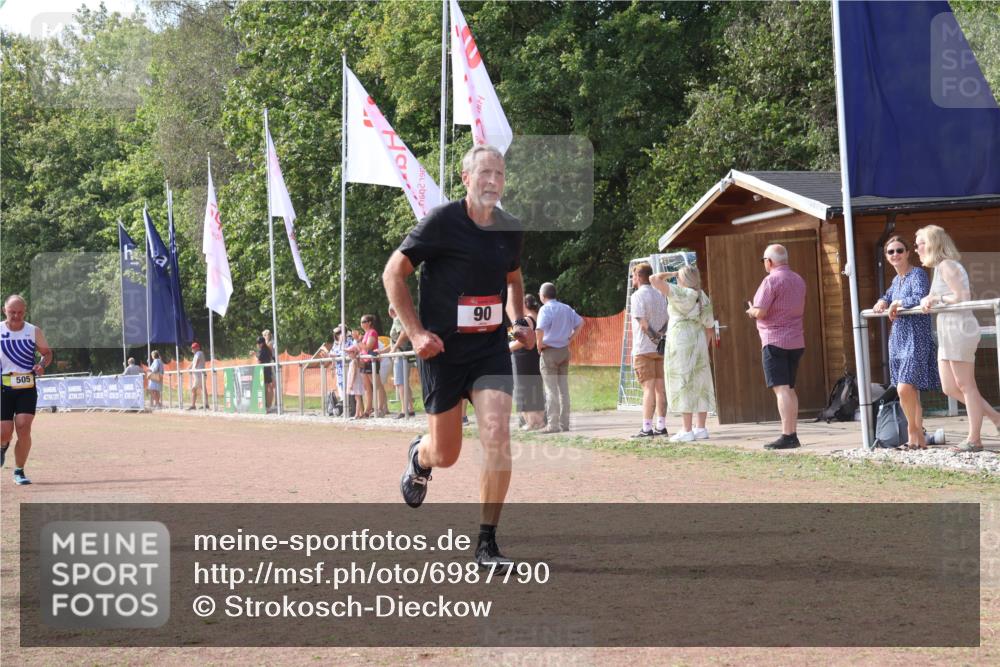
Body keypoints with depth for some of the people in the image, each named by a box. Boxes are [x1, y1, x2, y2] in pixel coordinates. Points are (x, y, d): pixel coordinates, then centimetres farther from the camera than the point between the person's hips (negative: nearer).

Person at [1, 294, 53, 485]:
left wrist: (42, 364, -9)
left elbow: (47, 352, 13)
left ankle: (19, 472, 2)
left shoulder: (34, 332, 1)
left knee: (24, 428, -13)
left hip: (27, 388, 0)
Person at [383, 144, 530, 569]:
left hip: (491, 349, 3)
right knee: (445, 454, 6)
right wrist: (415, 332, -14)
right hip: (443, 350, -3)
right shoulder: (442, 222, -12)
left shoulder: (510, 230, 4)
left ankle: (487, 545, -6)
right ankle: (419, 457, 47)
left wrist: (518, 320, 7)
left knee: (497, 436, -16)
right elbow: (393, 273, -7)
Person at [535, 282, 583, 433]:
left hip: (549, 351, -6)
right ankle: (564, 423, 13)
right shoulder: (566, 308, 9)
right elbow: (580, 322, 19)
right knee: (564, 389, 11)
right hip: (564, 351, 6)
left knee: (551, 390, -4)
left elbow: (540, 329, -28)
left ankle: (553, 424, -5)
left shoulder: (546, 309, -13)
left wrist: (539, 344, -14)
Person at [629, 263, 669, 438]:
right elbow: (667, 320, 10)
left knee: (648, 387, -10)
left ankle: (647, 428, -11)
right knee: (660, 386, 6)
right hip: (660, 348, 7)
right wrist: (660, 335, -4)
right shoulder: (660, 295, 15)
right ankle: (661, 426, 6)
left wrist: (654, 337, -8)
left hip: (644, 348, -7)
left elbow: (643, 322, -16)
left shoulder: (638, 296, -8)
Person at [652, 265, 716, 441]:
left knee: (683, 384, -6)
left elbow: (655, 279, -17)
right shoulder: (703, 298, 12)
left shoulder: (679, 293, -8)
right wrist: (704, 349, 18)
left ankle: (687, 430, -8)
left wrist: (672, 273, 0)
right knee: (699, 383, 10)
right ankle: (701, 428, 13)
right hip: (698, 340, 7)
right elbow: (709, 327, 12)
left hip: (680, 340, -7)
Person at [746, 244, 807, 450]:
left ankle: (787, 436, -17)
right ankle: (792, 435, 11)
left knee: (781, 389, -11)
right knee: (789, 389, 13)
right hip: (796, 341, 8)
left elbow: (760, 312, -18)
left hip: (775, 341, -8)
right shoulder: (798, 280, 13)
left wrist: (751, 311, 5)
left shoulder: (771, 280, -13)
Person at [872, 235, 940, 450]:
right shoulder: (896, 279, 15)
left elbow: (920, 299, -25)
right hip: (899, 340, 8)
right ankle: (918, 439, 13)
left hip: (916, 340, -8)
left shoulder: (917, 274, -9)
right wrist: (882, 302, 11)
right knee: (910, 391, 8)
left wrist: (897, 303, -12)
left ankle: (913, 431, 0)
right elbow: (888, 296, 34)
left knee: (905, 388, -16)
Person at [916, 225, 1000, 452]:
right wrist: (929, 301, 1)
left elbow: (961, 296, -18)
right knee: (950, 387, 8)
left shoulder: (946, 266, -10)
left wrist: (935, 300, -10)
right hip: (948, 331, 10)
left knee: (965, 385, -5)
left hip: (959, 329, -10)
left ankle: (974, 439, -1)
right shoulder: (940, 268, 18)